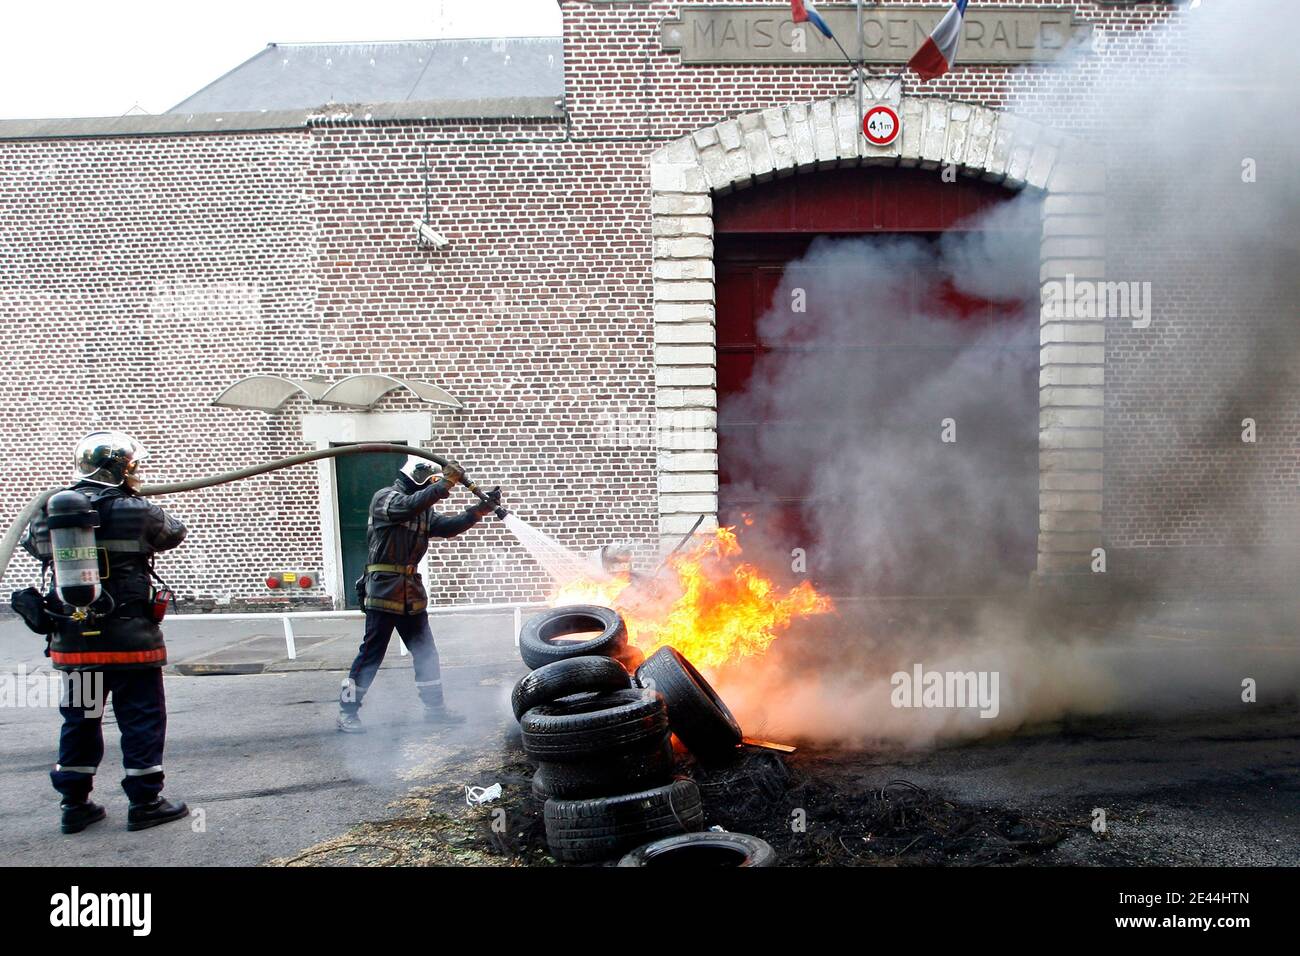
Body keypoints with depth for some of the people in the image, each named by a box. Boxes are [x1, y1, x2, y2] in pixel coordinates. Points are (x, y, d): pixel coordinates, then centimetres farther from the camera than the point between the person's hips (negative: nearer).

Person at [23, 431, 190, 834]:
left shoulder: (48, 513, 1)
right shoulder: (138, 512, -12)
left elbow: (32, 544, 21)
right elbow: (174, 533, 7)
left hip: (72, 642, 5)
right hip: (129, 641, -5)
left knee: (79, 719, 16)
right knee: (141, 718, 6)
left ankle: (75, 803, 23)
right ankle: (145, 802, 11)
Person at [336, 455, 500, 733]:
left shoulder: (424, 511, 15)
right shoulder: (384, 498, -8)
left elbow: (450, 526, 5)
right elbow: (408, 506, -27)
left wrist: (482, 508, -6)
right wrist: (446, 482, -29)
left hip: (412, 593, 8)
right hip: (383, 592, -8)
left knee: (426, 652, 10)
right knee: (371, 653, -4)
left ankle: (435, 707, 20)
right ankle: (347, 711, 6)